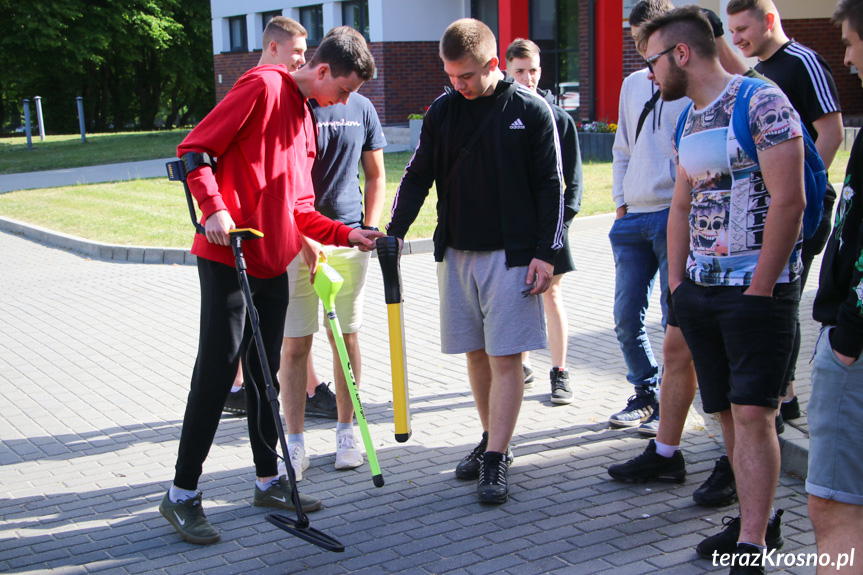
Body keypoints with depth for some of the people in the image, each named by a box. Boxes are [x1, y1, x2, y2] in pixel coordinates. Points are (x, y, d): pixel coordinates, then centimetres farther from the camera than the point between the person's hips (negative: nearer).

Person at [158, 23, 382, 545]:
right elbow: (194, 150, -12)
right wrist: (213, 207, -24)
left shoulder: (306, 117, 19)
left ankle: (268, 480, 24)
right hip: (227, 257, -8)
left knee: (265, 372, 13)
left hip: (273, 264, 9)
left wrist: (346, 234, 9)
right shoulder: (263, 87, -8)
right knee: (218, 372, -6)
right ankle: (182, 495, 4)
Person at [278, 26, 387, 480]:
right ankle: (295, 444, 8)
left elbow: (375, 175, 16)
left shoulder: (362, 108, 8)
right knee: (294, 343, -1)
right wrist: (305, 239, -18)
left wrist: (369, 230, 5)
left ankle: (346, 431, 22)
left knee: (347, 337, 9)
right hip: (296, 241, -3)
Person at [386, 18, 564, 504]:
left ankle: (496, 461, -1)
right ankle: (493, 441, 24)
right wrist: (395, 231, -3)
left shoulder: (531, 111, -3)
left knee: (506, 356, -5)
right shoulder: (443, 110, 7)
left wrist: (545, 253, -8)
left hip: (511, 254, -4)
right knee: (476, 353, 10)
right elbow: (418, 176, 10)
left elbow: (551, 186, -3)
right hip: (456, 252, 4)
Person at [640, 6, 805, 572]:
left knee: (752, 413, -10)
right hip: (701, 289, 8)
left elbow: (788, 201, -15)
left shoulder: (761, 101, -10)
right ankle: (757, 519, 23)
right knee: (728, 413, 11)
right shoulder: (687, 120, 15)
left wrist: (759, 289, -16)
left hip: (757, 287, -8)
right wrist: (676, 281, 12)